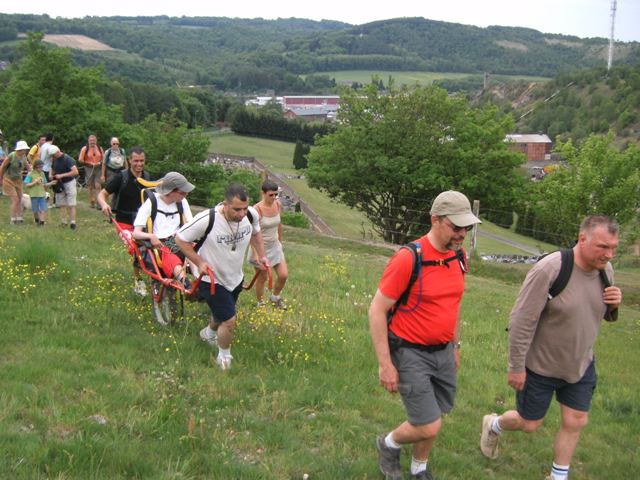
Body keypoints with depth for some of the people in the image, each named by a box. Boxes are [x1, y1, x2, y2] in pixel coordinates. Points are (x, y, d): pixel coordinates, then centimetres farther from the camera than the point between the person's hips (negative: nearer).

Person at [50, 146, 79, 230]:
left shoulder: (67, 159, -18)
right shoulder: (55, 160, 4)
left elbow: (75, 172, -28)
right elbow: (53, 169, 22)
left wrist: (61, 175, -27)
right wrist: (52, 176, -2)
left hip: (69, 183, -7)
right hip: (59, 184, 7)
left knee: (71, 204, -6)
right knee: (61, 204, 6)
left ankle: (72, 222, -4)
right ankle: (63, 221, 13)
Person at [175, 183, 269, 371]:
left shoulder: (251, 214, -19)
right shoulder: (207, 220, -35)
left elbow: (255, 232, 7)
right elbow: (180, 239, -20)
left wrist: (261, 256, 1)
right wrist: (199, 262, -24)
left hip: (235, 277, 6)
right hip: (211, 279, -6)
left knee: (222, 315, 28)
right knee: (229, 321, -11)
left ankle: (209, 334, 63)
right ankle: (224, 360, 17)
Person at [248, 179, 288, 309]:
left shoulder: (278, 205, -4)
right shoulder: (257, 209, -22)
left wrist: (280, 241, 18)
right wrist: (255, 254, -22)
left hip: (275, 246, 6)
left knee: (284, 275, 3)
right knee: (262, 278, 9)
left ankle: (275, 297, 31)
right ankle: (260, 303, 32)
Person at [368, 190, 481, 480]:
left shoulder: (459, 257, 0)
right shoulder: (408, 259, -22)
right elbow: (377, 310, -18)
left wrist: (454, 344, 21)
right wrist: (385, 365, -17)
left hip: (443, 352, 7)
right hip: (411, 354, -7)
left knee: (433, 420, 17)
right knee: (429, 427, -7)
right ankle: (389, 444, 24)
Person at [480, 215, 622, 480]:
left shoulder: (605, 270, -7)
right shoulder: (549, 269, -28)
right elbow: (522, 321, -23)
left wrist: (613, 305, -14)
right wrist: (516, 367, -18)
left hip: (580, 365, 5)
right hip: (541, 366, -5)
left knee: (575, 422, 11)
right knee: (529, 424, 12)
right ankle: (494, 425, 45)